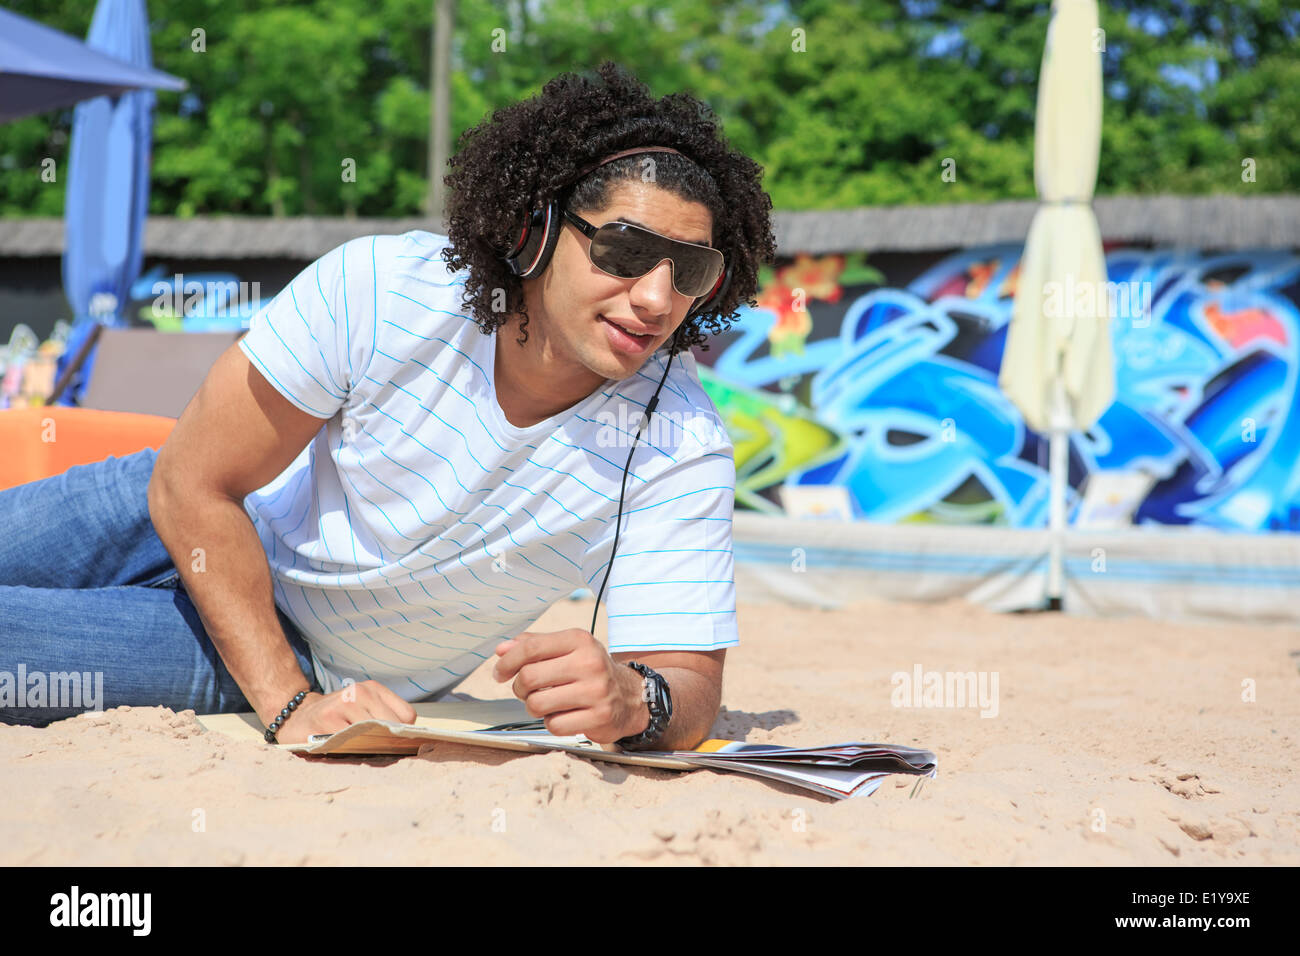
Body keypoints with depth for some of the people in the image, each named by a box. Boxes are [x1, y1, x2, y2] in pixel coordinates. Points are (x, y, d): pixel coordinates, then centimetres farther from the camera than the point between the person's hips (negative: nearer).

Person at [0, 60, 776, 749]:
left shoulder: (681, 446, -27)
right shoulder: (381, 290, -28)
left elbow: (691, 686, -26)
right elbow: (193, 488, -21)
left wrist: (634, 701, -50)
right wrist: (289, 705, -28)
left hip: (323, 663, -1)